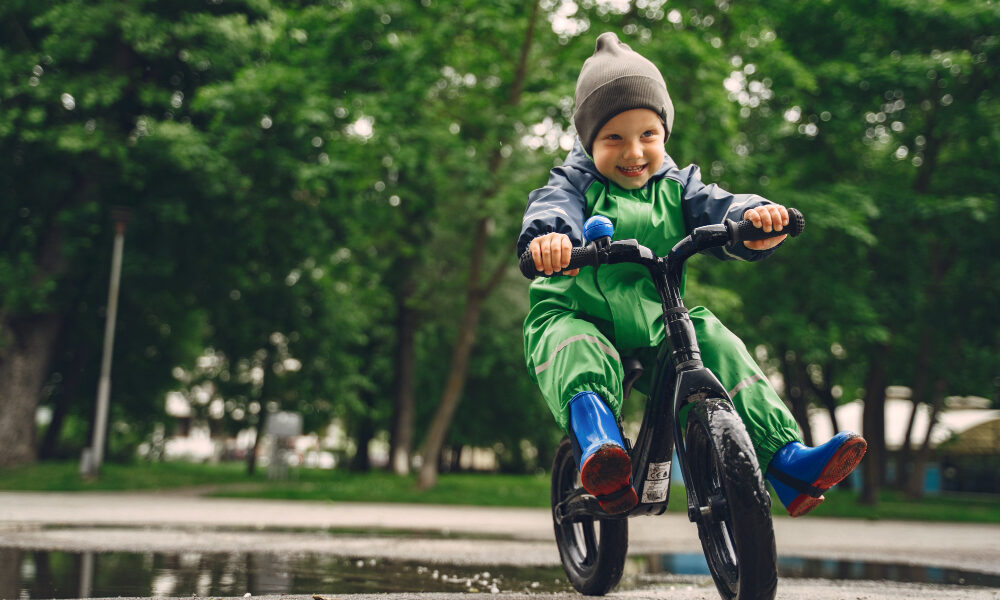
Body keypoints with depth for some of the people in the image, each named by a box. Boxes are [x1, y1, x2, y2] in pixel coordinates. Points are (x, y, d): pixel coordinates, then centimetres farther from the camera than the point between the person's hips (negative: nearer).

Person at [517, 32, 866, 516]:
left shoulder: (675, 186, 8)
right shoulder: (576, 183, -1)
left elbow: (714, 208, -12)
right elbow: (554, 207, -25)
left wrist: (753, 217, -37)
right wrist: (548, 236, -51)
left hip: (654, 325, 3)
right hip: (576, 314, -2)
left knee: (717, 347, -19)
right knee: (574, 348, -35)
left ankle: (786, 459, -22)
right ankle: (598, 445, -55)